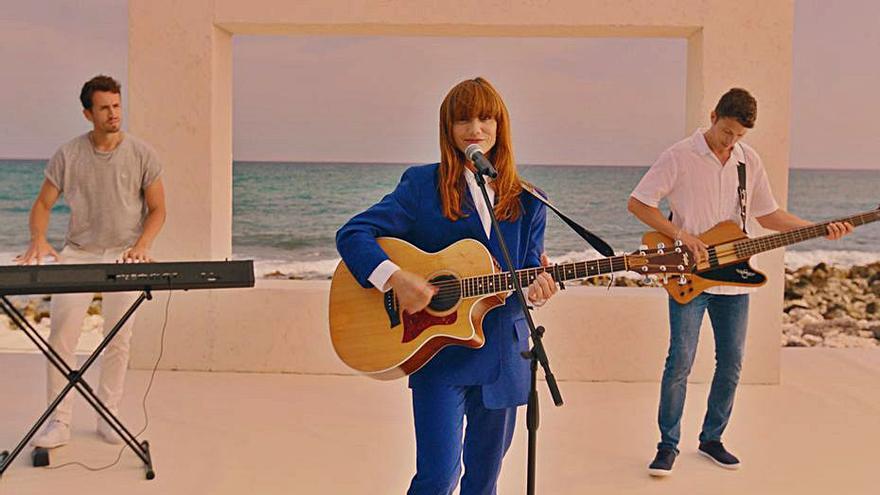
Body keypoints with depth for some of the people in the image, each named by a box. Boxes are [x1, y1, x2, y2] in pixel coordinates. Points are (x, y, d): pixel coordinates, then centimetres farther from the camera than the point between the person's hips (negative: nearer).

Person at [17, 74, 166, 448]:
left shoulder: (142, 155, -1)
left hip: (123, 254, 0)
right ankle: (59, 422, -1)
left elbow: (157, 210, 3)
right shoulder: (68, 155, 1)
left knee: (118, 339, 1)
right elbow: (43, 204, 6)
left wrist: (141, 246, -13)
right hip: (77, 252, 1)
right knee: (61, 336, -8)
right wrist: (38, 240, -13)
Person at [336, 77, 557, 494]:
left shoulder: (527, 201, 7)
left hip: (502, 357, 4)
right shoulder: (421, 185, -2)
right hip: (439, 353, -3)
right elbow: (352, 233, -7)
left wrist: (535, 290, -16)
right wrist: (394, 277, -24)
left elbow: (530, 271, 9)